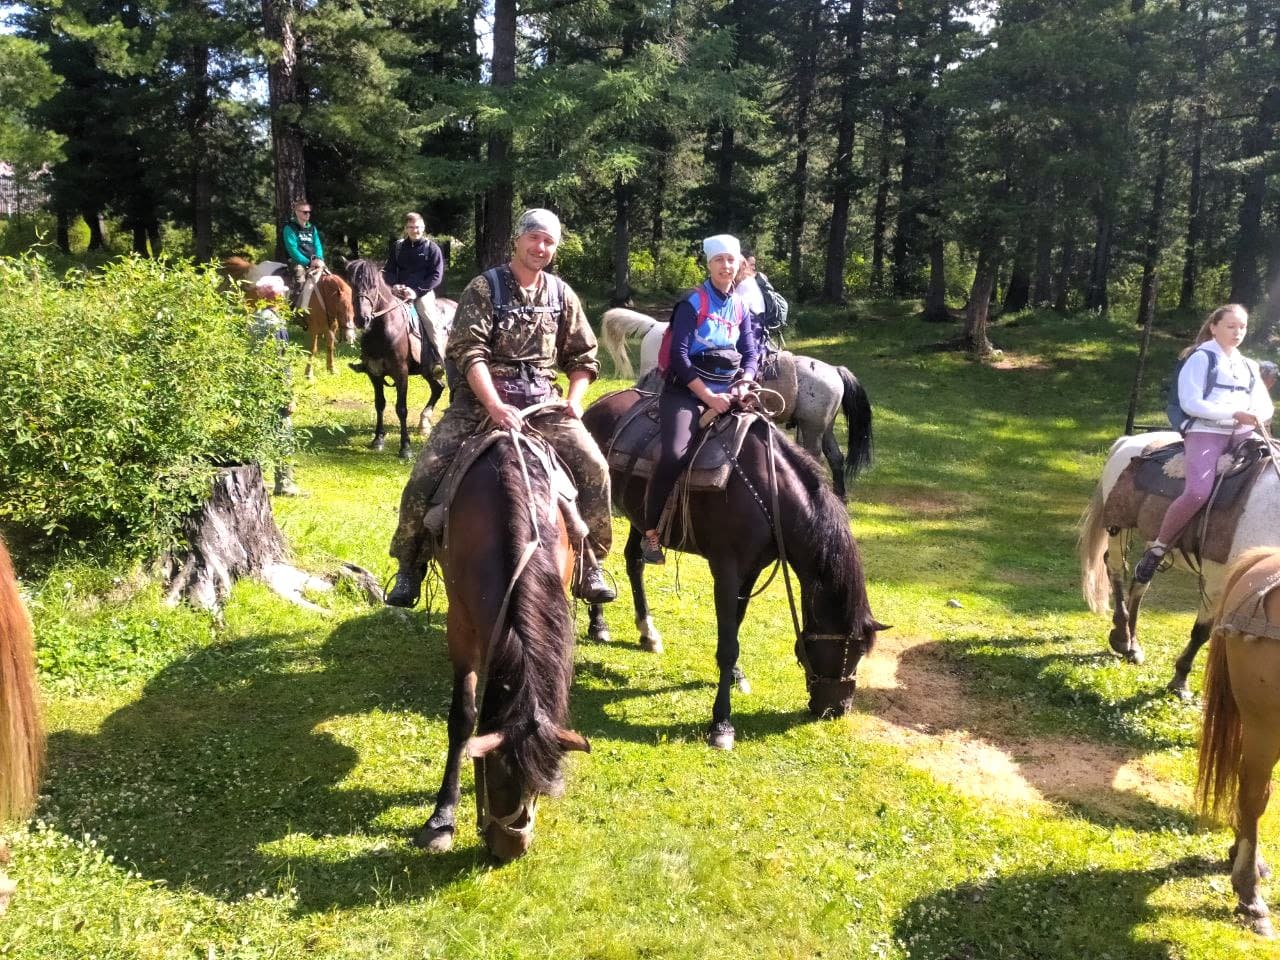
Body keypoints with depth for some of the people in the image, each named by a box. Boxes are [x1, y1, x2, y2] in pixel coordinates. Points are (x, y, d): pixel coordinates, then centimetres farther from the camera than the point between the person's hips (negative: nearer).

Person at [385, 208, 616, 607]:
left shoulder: (562, 295, 10)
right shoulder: (484, 288, -3)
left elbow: (584, 357, 15)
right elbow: (468, 352, -13)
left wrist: (574, 399, -4)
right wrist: (495, 406, -26)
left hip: (542, 402, 3)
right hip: (482, 398, -2)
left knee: (594, 466, -17)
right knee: (427, 473, -16)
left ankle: (589, 565, -2)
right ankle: (409, 568, 4)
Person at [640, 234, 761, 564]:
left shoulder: (742, 306, 12)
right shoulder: (693, 302, -5)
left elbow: (751, 353, 13)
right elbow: (679, 355, -13)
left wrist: (743, 385, -8)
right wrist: (708, 396, -17)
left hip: (727, 393, 6)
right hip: (686, 391, -6)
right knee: (673, 453, -27)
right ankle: (650, 532, -13)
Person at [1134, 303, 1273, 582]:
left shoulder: (1249, 366, 22)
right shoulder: (1200, 359, 2)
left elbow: (1266, 405, 17)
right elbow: (1190, 403, -9)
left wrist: (1256, 416, -8)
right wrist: (1234, 413, -17)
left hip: (1242, 434, 7)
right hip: (1205, 432, -7)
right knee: (1198, 492, -28)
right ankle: (1157, 549, -12)